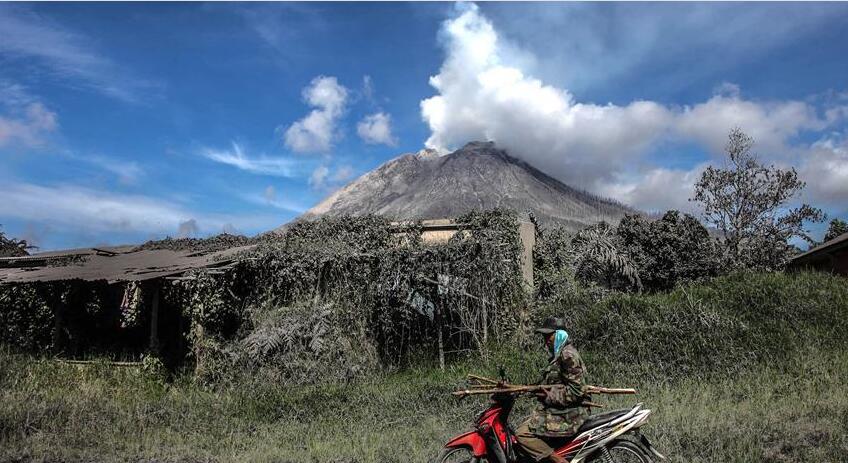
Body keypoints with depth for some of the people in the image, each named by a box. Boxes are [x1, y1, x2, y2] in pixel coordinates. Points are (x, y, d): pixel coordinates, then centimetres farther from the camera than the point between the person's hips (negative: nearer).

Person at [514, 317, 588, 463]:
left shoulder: (567, 355, -14)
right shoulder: (560, 354, 17)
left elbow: (576, 390, -20)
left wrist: (549, 396, -16)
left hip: (566, 415, -11)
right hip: (560, 411, 11)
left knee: (522, 434, -19)